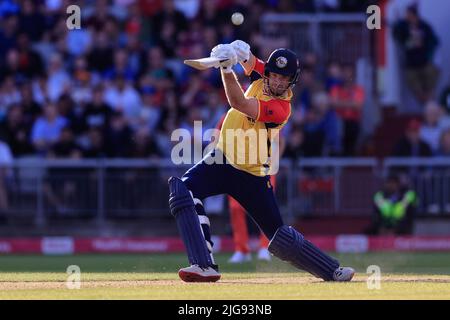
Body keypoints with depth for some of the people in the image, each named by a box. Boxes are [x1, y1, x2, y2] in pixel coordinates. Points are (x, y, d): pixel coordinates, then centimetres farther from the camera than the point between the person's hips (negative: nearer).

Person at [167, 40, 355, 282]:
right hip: (222, 159, 6)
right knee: (183, 189, -20)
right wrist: (239, 52, -37)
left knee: (280, 236, -1)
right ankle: (204, 265, -27)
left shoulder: (281, 109, -24)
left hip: (252, 177, -6)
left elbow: (239, 103, -37)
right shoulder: (262, 77, -3)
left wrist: (227, 69, -46)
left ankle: (333, 271, 16)